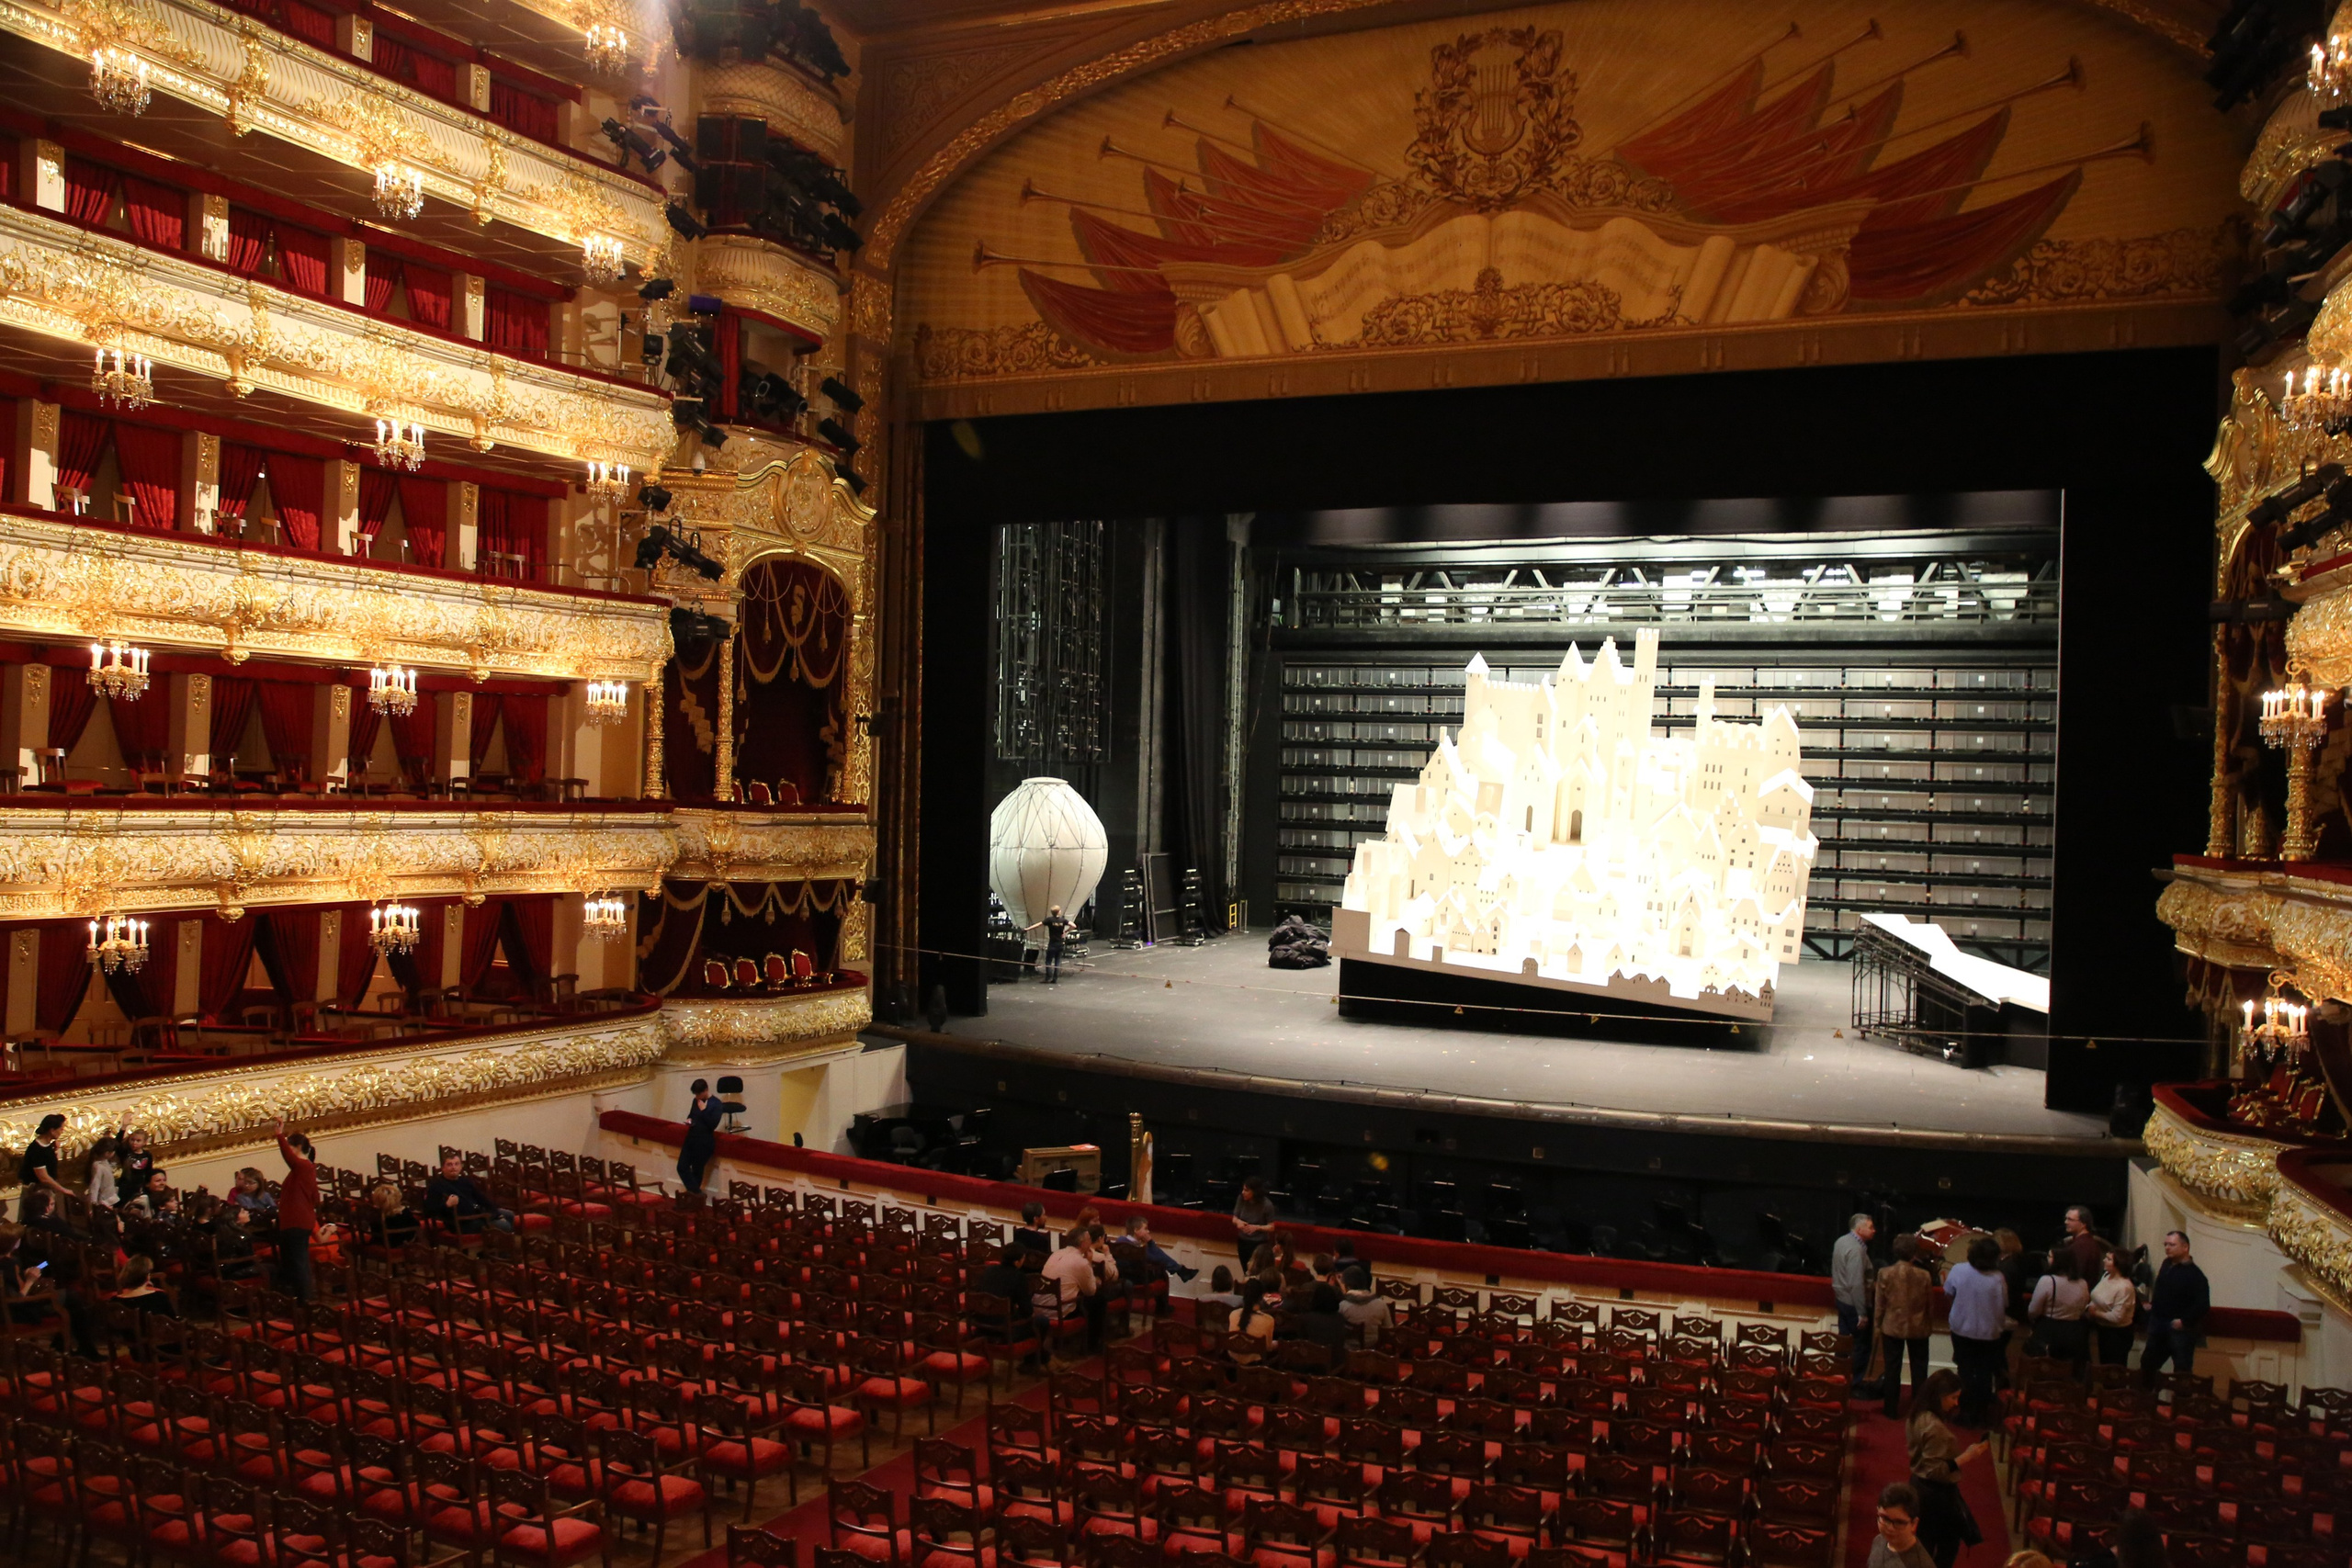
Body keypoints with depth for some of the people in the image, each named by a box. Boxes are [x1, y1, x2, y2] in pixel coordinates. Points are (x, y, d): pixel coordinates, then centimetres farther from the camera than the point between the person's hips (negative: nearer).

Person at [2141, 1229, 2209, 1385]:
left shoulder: (2194, 1274, -16)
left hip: (2179, 1328, -8)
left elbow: (2203, 1305, -23)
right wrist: (2151, 1303, 12)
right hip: (2158, 1325, 8)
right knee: (2147, 1363, 18)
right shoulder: (2167, 1264, 7)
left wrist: (2184, 1320, -22)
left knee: (2182, 1370, 1)